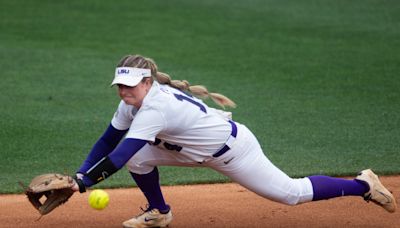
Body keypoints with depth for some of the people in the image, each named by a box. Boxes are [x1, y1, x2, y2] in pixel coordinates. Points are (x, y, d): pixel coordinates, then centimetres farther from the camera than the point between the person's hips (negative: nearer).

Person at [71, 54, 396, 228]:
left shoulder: (155, 108, -35)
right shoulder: (132, 103, -8)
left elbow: (117, 158, -41)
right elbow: (108, 142, -2)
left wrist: (83, 183, -42)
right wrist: (79, 175, -13)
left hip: (233, 149, -8)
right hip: (200, 151, 8)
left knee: (292, 194, -1)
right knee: (138, 157, -8)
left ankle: (363, 184, 18)